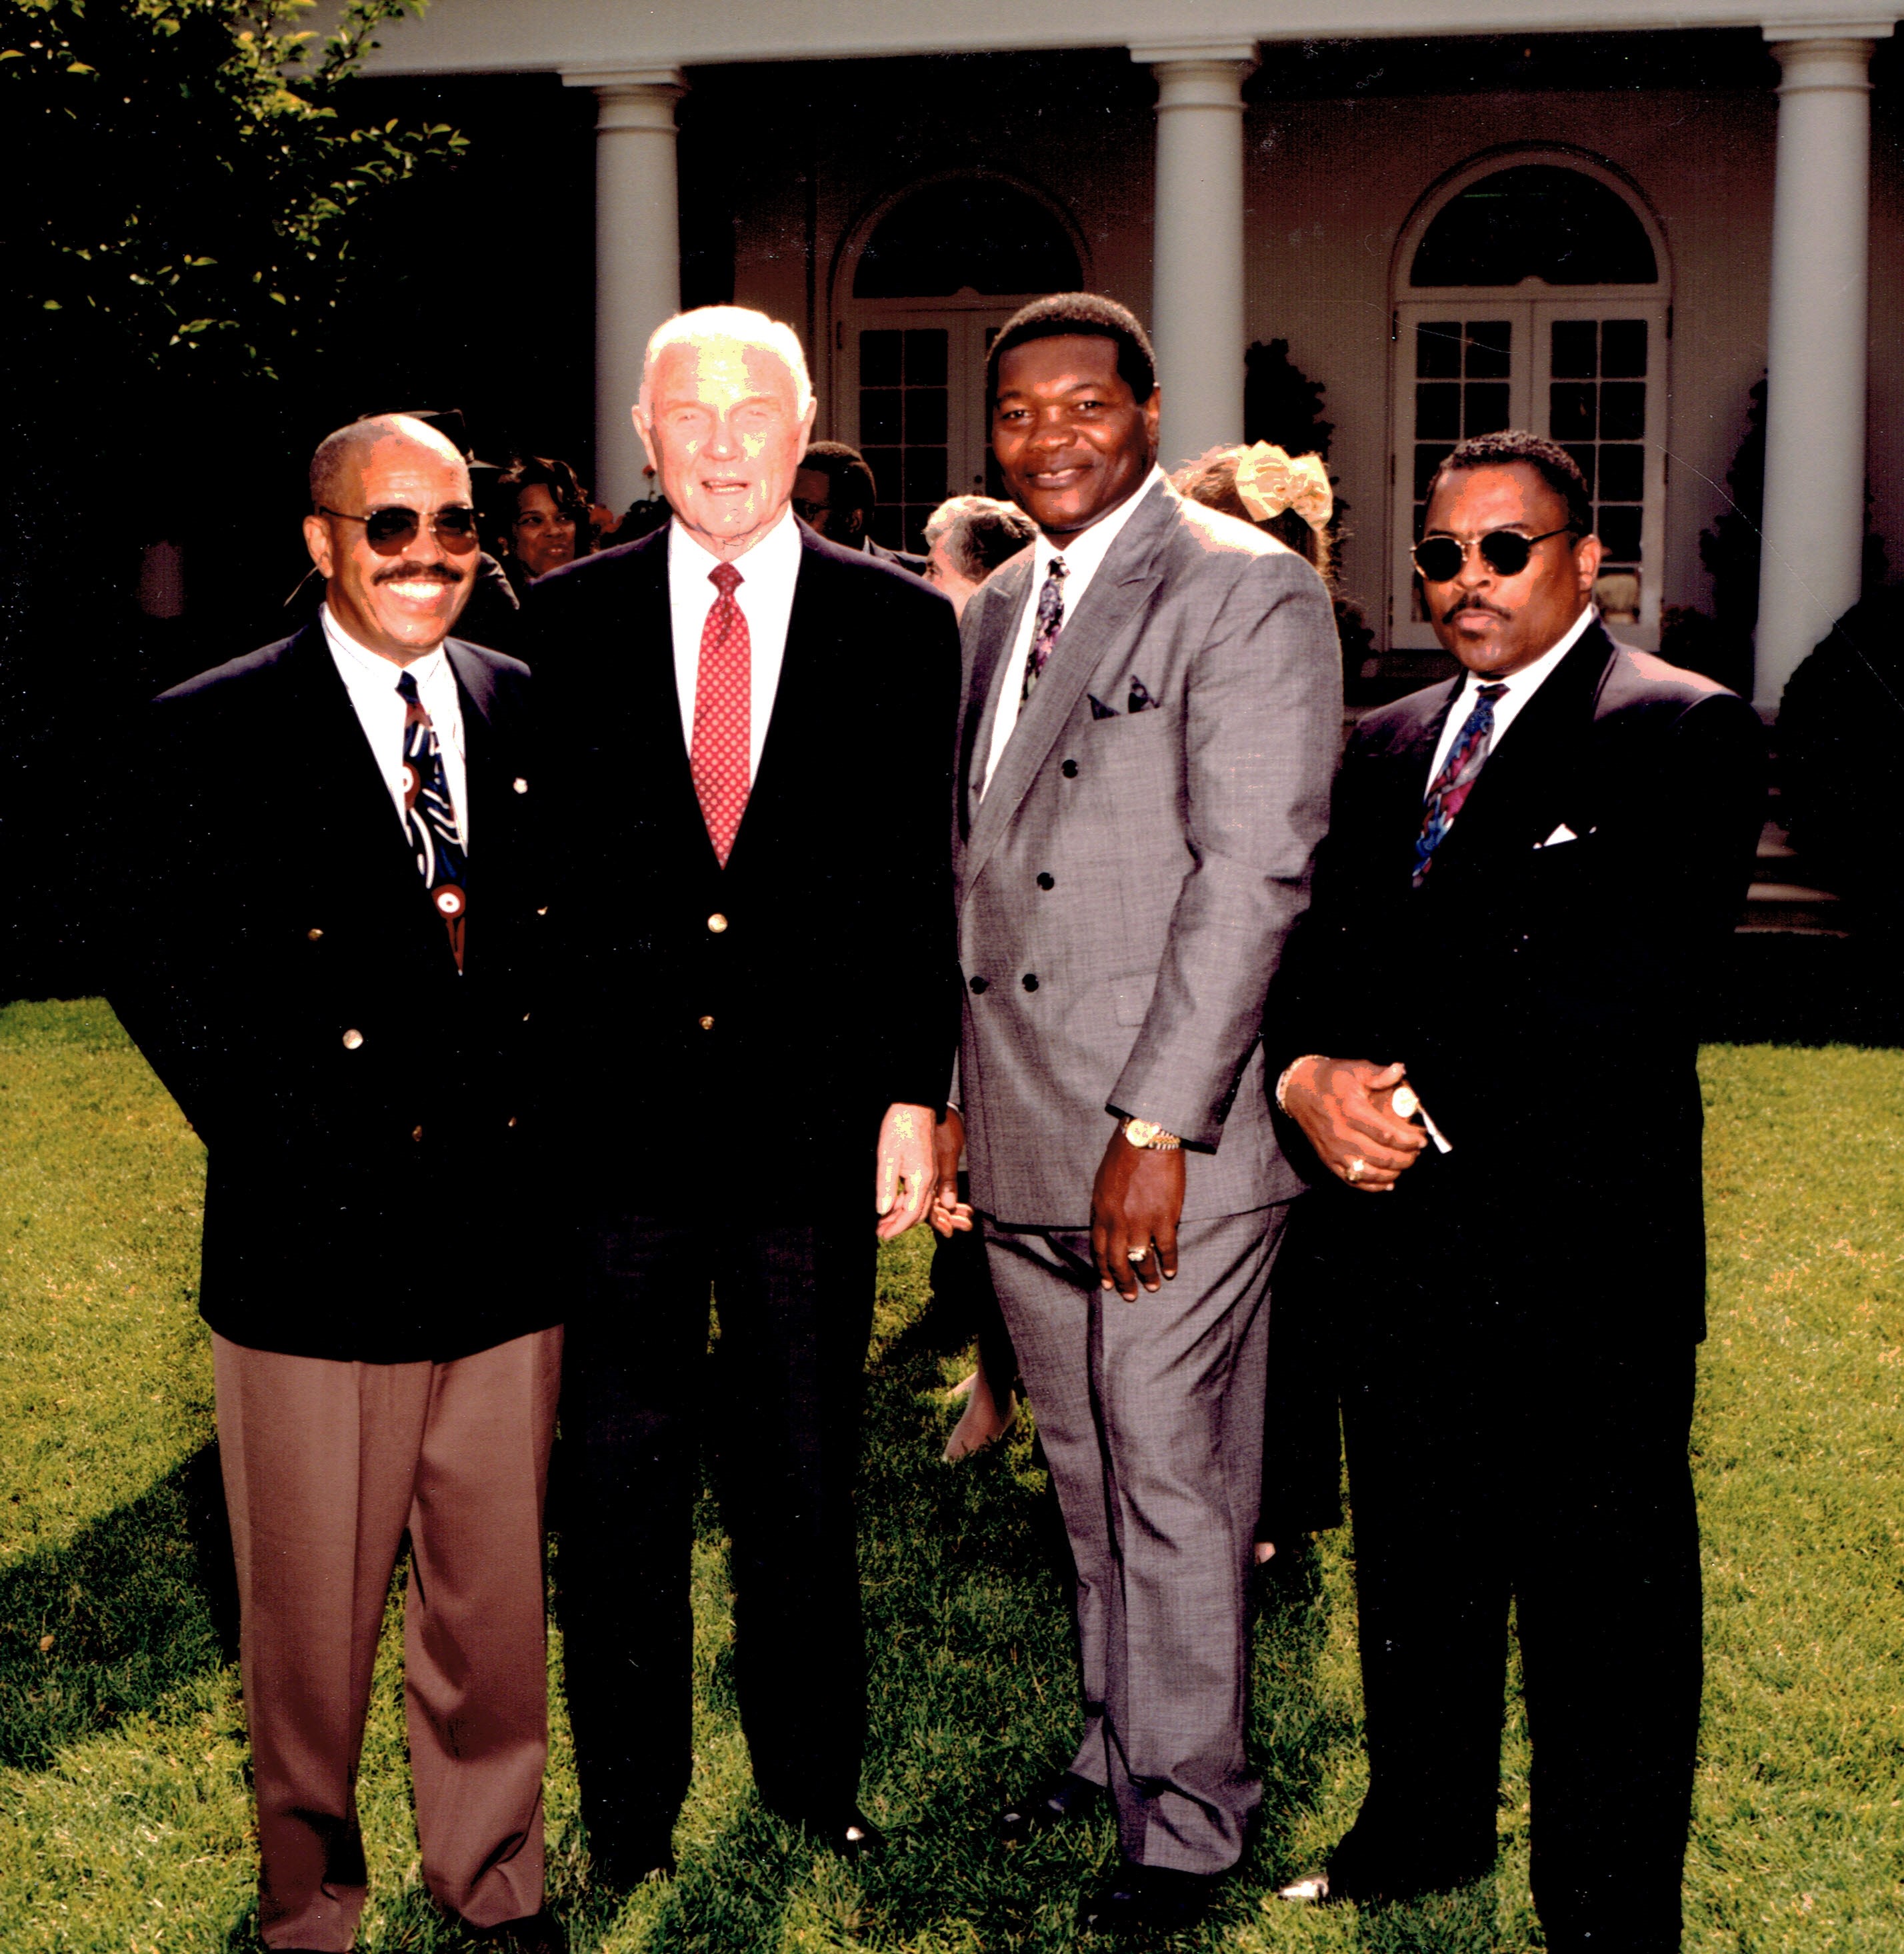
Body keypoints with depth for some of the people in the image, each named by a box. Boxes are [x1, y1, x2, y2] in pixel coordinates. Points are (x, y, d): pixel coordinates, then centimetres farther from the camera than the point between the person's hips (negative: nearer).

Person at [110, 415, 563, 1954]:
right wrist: (311, 1146, -11)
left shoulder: (523, 709, 8)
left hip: (506, 1236, 4)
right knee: (314, 1613, 10)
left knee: (497, 1593, 15)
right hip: (316, 1249, -3)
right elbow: (164, 978, -6)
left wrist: (541, 1121, 2)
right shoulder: (213, 735, -4)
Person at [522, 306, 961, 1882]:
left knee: (804, 1479, 13)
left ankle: (814, 1788, 32)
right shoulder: (570, 616, 4)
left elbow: (921, 874, 2)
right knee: (619, 1475, 9)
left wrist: (914, 1093, -3)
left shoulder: (900, 622, 3)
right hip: (611, 1108, 0)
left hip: (814, 1114, 0)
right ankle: (629, 1819, 25)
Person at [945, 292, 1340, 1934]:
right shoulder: (998, 609, 15)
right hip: (1023, 1134, 7)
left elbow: (1252, 873, -16)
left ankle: (1188, 1819, 19)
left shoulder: (1246, 592, -9)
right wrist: (952, 1091, 13)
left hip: (1169, 1142, -7)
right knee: (1089, 1477, 18)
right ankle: (1121, 1741, 35)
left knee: (1173, 1487, 3)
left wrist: (1157, 1126, -20)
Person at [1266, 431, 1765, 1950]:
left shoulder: (1682, 736, -6)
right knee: (1413, 1561, 19)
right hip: (1398, 1233, 7)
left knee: (1600, 1600, 3)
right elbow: (1321, 945, 9)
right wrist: (1310, 1071, -12)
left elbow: (1628, 986, -18)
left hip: (1581, 1253, -6)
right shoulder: (1390, 744, 16)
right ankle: (1426, 1827, 38)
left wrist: (1415, 1092, -19)